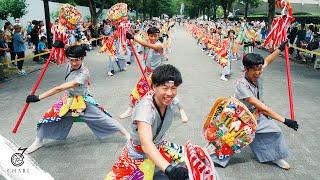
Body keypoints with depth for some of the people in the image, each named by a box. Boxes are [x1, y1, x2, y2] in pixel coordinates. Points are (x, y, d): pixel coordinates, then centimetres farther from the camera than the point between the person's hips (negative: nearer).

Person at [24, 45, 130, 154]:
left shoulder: (83, 73, -34)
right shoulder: (70, 65, -13)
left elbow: (60, 88, -38)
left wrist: (38, 97, -39)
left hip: (83, 102, -6)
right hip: (69, 100, 6)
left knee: (103, 119, -3)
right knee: (49, 115, 0)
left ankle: (126, 134, 15)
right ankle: (38, 141, 23)